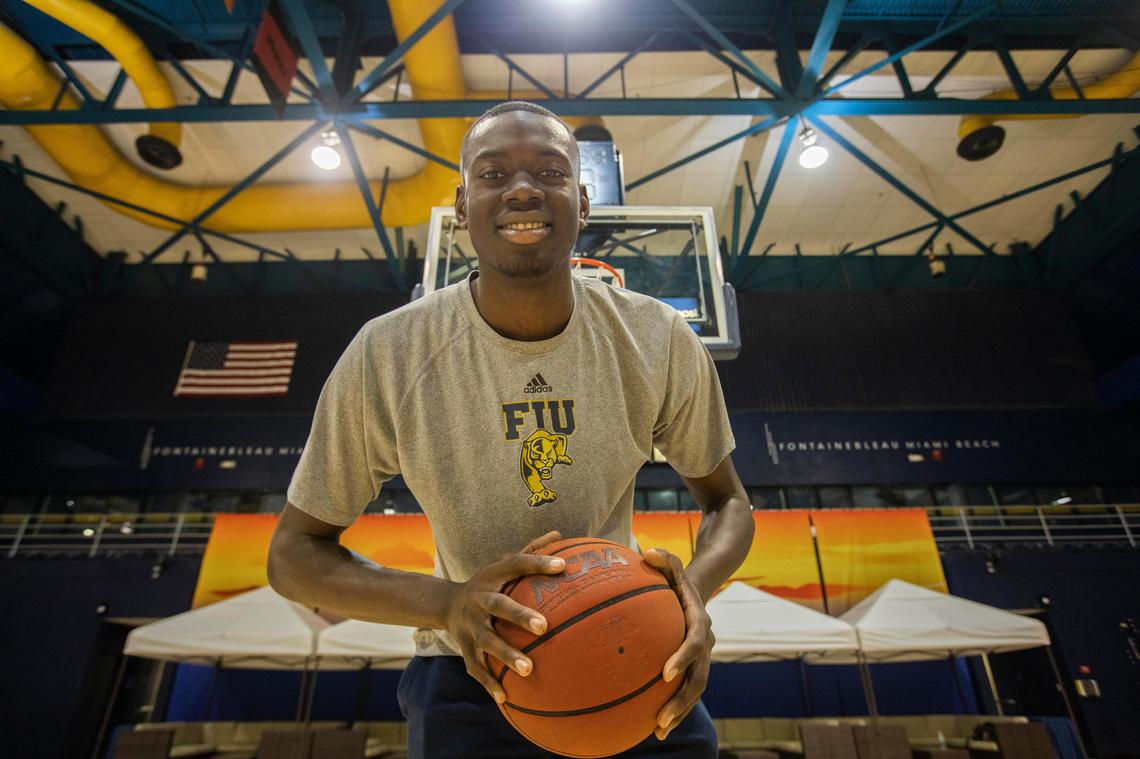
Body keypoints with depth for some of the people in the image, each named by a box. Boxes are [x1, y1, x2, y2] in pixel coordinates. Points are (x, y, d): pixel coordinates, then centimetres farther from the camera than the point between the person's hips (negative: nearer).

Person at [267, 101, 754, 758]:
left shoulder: (659, 341, -13)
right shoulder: (386, 357, -18)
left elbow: (728, 503, 0)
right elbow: (295, 553, -9)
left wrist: (696, 587, -23)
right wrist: (448, 603, -27)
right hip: (472, 671, -1)